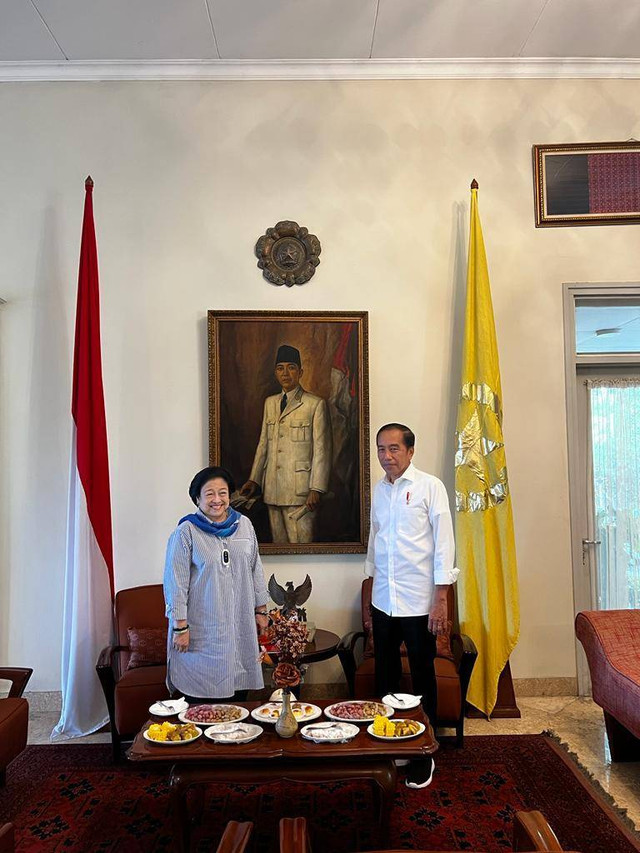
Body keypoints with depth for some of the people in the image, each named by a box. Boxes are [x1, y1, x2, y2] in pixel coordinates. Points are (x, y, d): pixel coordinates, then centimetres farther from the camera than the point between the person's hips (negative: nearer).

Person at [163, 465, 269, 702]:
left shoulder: (244, 525, 6)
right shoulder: (186, 532, -8)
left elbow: (256, 570, 13)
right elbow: (175, 583, -9)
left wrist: (261, 610, 12)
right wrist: (180, 627, -11)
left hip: (240, 627, 4)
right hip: (202, 629, -4)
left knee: (239, 693, 10)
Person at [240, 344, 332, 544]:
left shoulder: (316, 404, -1)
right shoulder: (270, 402, 16)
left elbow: (321, 450, -5)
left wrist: (316, 489, -11)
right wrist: (254, 479, 11)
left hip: (300, 490, -5)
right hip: (272, 489, 5)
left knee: (301, 544, -6)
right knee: (278, 541, 9)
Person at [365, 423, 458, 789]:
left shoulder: (430, 487, -9)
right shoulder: (379, 490, 8)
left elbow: (444, 543, -11)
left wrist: (441, 599, -15)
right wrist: (374, 586, 15)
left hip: (419, 603, -5)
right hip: (383, 601, 5)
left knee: (423, 678, 8)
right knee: (385, 676, 14)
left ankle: (424, 756, 23)